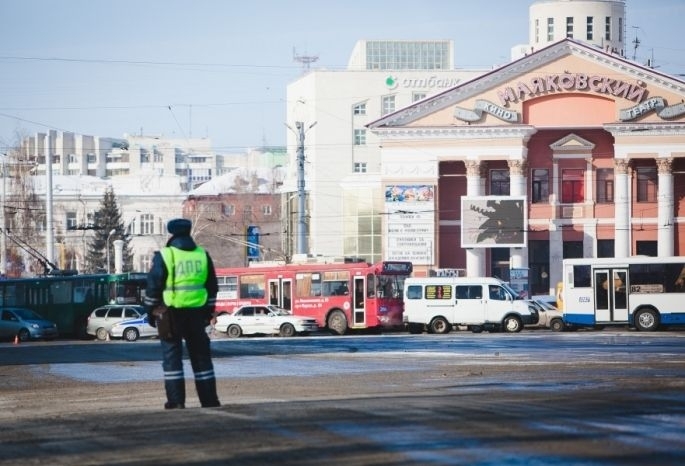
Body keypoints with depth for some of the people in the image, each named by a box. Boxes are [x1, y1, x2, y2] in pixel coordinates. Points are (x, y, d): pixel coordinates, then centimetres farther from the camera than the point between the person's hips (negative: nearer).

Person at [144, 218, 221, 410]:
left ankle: (176, 400, -5)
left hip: (171, 314, -4)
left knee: (172, 356, 1)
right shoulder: (203, 256, 8)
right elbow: (212, 287, 12)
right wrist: (209, 313, 19)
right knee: (201, 356, 10)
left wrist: (151, 311, 6)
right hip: (197, 313, 4)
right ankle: (209, 399, 10)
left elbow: (153, 286, -5)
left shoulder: (164, 256, -6)